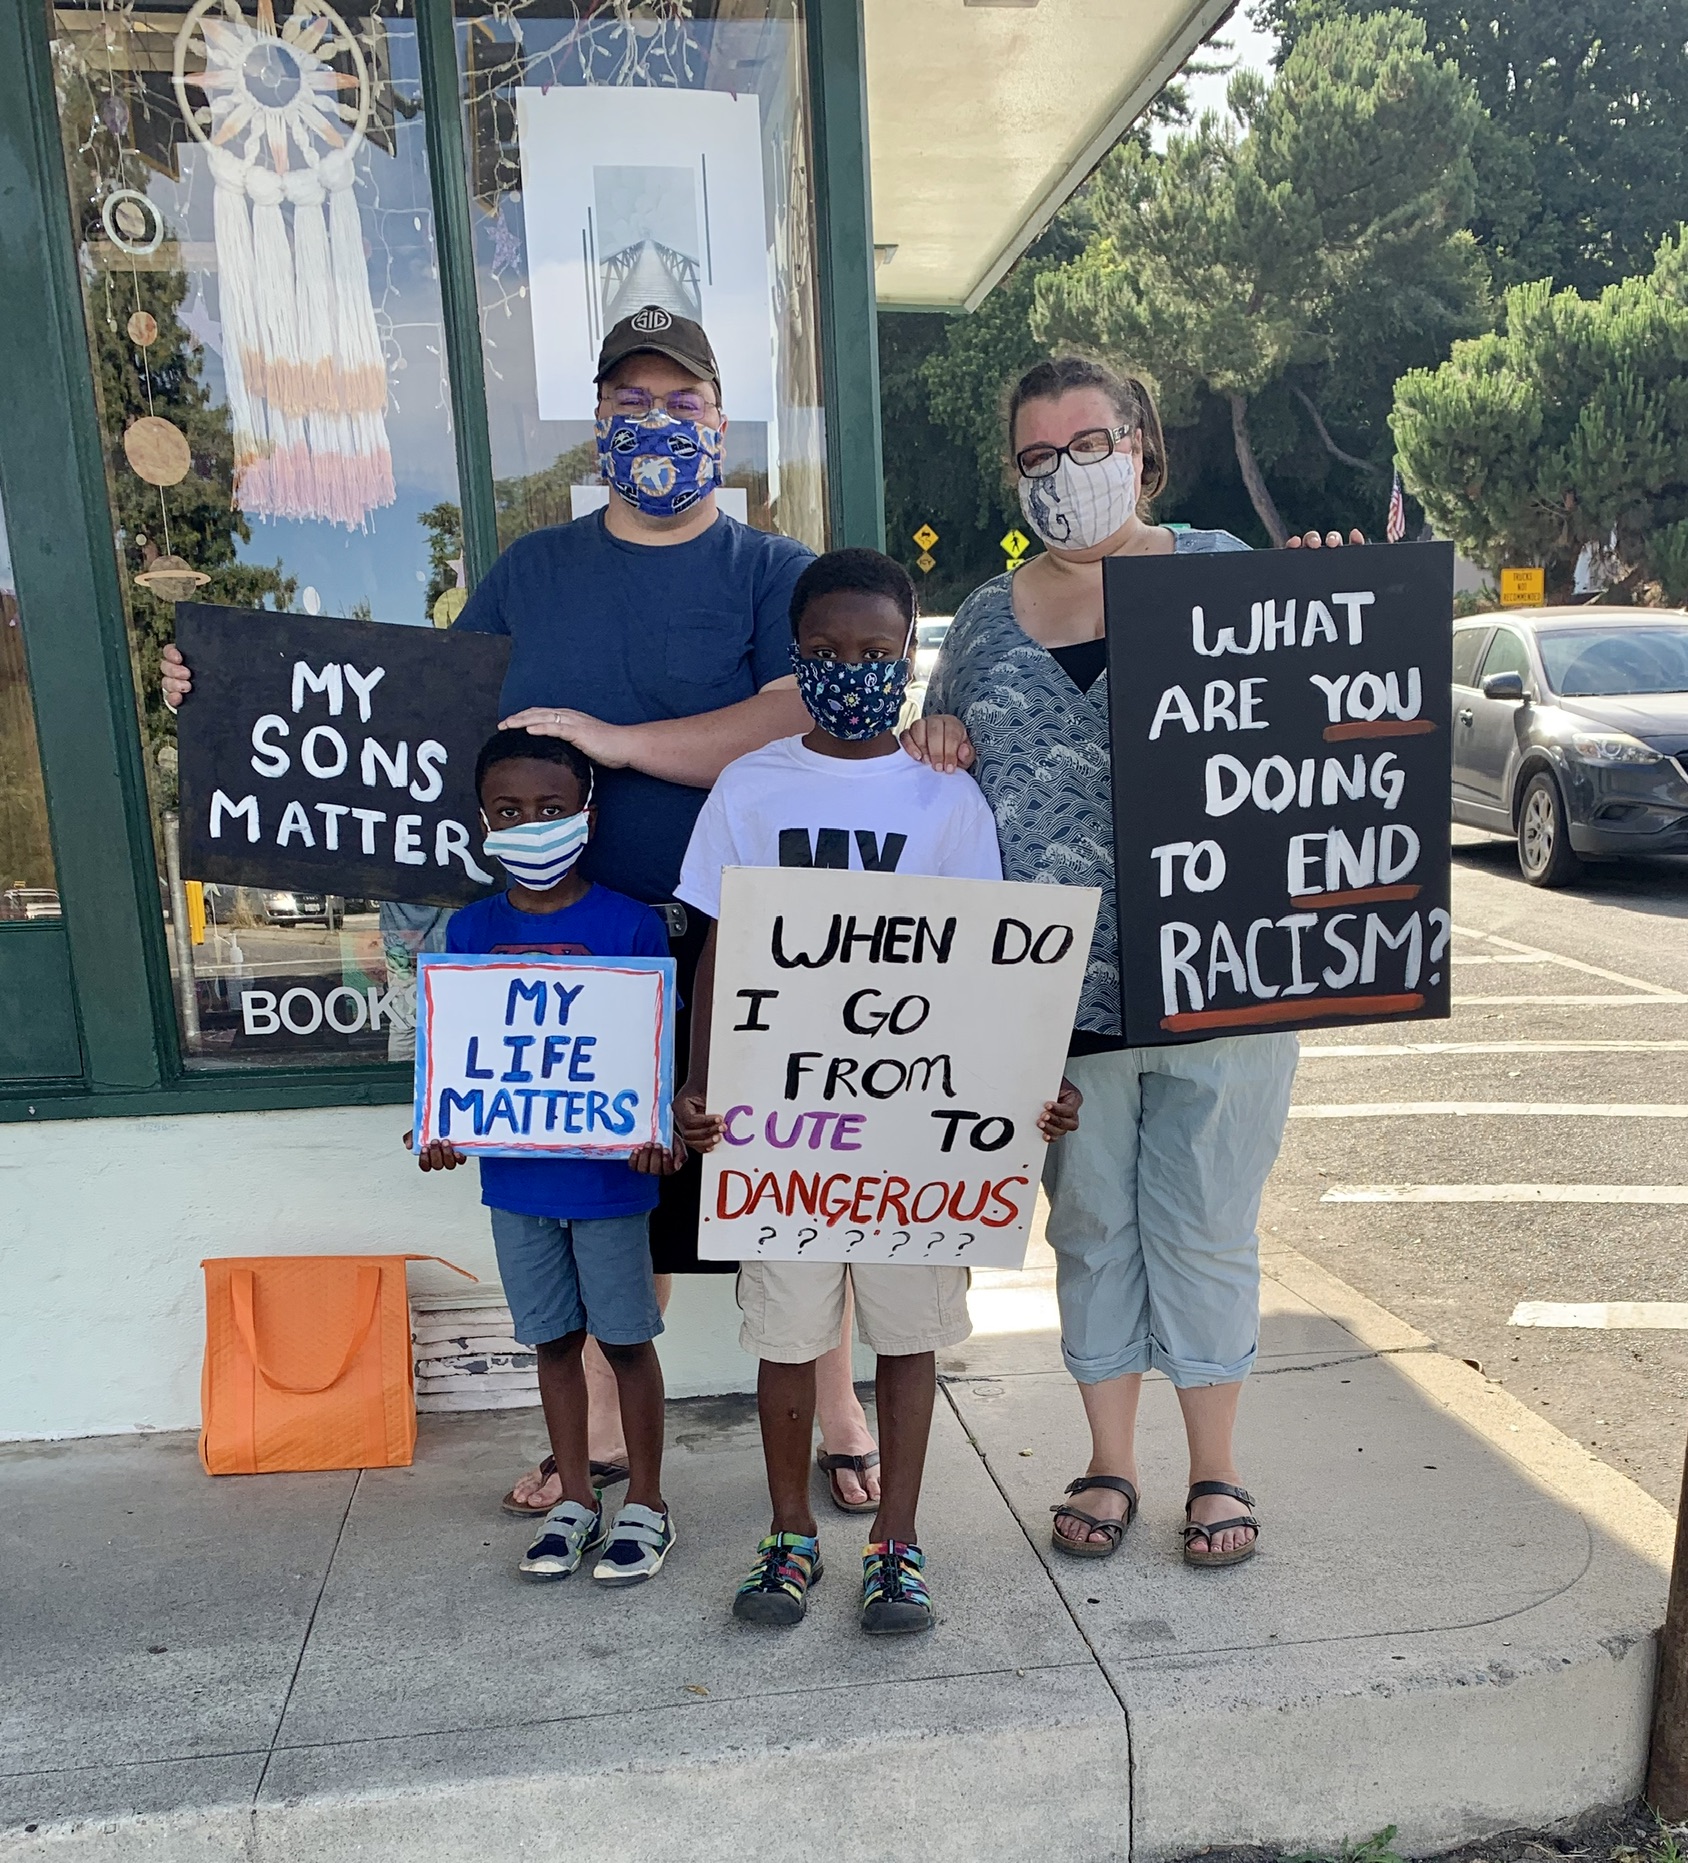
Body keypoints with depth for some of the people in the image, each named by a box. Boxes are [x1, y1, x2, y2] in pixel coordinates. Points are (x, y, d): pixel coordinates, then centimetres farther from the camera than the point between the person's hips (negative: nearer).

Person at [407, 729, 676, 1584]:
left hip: (608, 1172, -3)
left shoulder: (631, 925, -9)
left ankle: (645, 1503, 26)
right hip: (514, 1173, 4)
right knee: (553, 1339, 16)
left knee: (626, 1339, 9)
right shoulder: (470, 931, 2)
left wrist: (654, 1133, -22)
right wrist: (441, 1127, -10)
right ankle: (575, 1499, 32)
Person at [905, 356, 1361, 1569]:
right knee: (1092, 1231, 15)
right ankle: (1110, 1464, 33)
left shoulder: (1223, 575, 2)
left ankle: (1218, 1470, 30)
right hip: (1057, 997, 3)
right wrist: (928, 738, -3)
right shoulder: (987, 619, 10)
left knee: (1206, 1231, 10)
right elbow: (940, 750, 21)